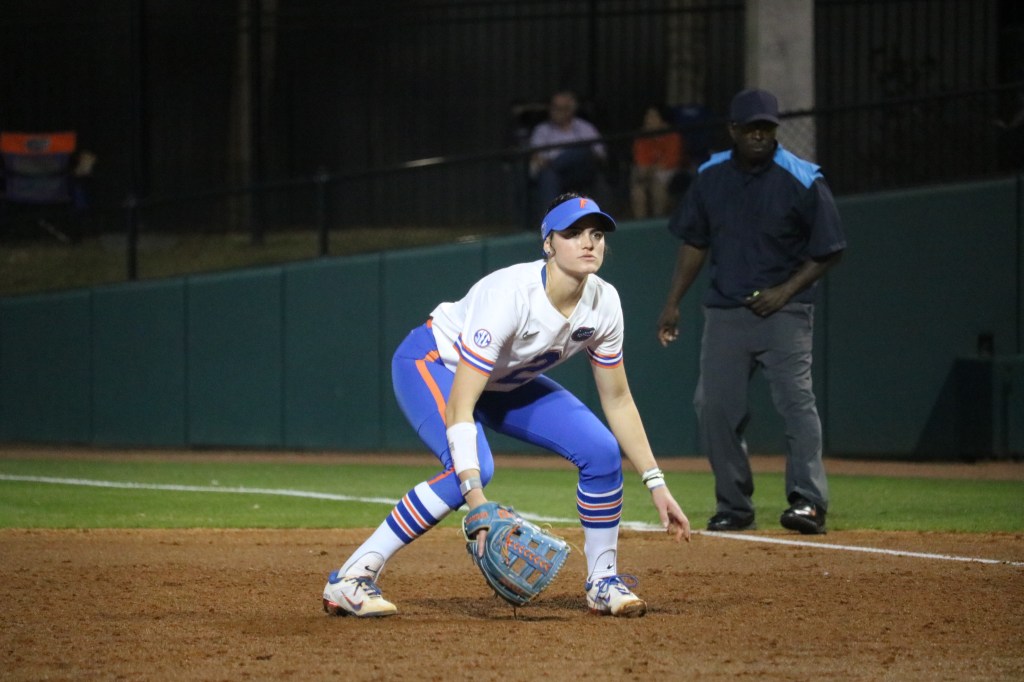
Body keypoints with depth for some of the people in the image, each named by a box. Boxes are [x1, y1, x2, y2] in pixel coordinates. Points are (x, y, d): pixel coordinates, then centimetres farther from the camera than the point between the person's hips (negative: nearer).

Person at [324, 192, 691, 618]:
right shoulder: (511, 295, -37)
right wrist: (476, 501, -49)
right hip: (434, 363, -7)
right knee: (473, 467, -33)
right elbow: (457, 407, -40)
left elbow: (617, 400, -2)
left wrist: (655, 483, -6)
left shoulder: (602, 303, -17)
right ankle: (351, 577, -28)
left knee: (602, 450, -11)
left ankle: (603, 582, 8)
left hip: (505, 384, 7)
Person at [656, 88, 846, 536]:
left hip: (783, 312, -5)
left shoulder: (802, 182, -8)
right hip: (725, 310, 5)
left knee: (796, 401, -16)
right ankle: (733, 507, 11)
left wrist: (786, 291, -12)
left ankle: (808, 502, -21)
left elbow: (829, 251, -3)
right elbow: (694, 243, 15)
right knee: (714, 406, 1)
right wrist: (673, 304, 10)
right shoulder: (711, 177, 6)